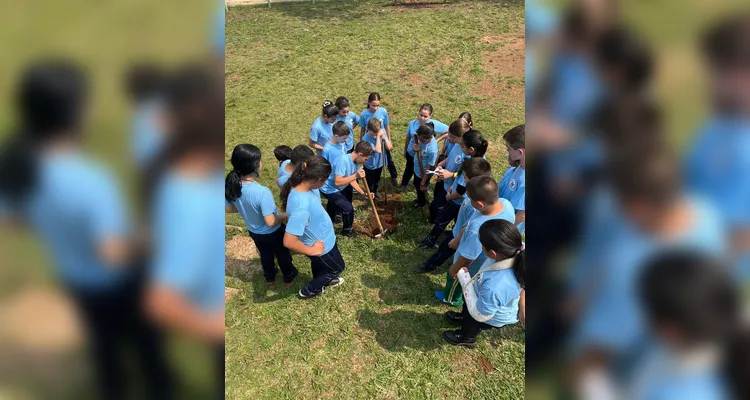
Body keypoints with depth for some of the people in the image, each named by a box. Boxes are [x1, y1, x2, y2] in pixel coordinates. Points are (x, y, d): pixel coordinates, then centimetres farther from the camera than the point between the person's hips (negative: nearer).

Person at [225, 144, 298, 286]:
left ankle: (269, 277, 58)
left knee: (265, 254, 33)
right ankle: (288, 277, 52)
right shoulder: (262, 192, -41)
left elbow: (228, 208, -4)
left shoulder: (230, 185, -21)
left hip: (253, 232, 5)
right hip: (272, 233, -5)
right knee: (282, 254, 26)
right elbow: (271, 222, -32)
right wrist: (286, 215, -14)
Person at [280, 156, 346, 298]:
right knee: (337, 267, 23)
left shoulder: (300, 187, -17)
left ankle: (323, 281, 65)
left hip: (322, 237, 7)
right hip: (321, 245, -7)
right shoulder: (301, 206, -44)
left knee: (319, 265, 35)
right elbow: (289, 242, -40)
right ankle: (309, 290, 42)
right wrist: (312, 251, -24)